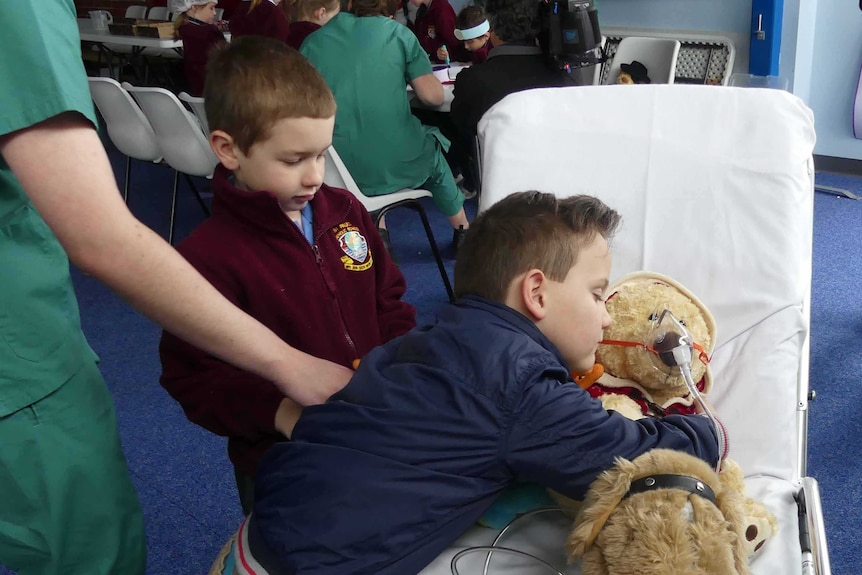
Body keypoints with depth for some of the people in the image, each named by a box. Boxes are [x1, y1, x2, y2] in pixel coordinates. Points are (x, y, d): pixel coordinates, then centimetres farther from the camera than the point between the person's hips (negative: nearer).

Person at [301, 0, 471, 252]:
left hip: (337, 172, 3)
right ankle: (462, 230, 45)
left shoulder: (312, 42, 7)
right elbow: (433, 96, 0)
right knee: (433, 143, 31)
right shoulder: (396, 32, 1)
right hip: (397, 164, -2)